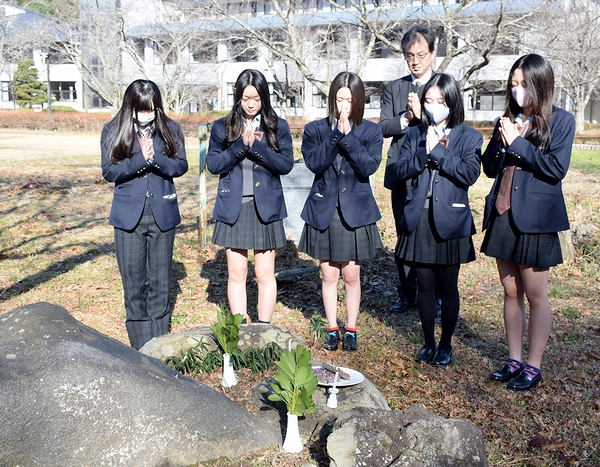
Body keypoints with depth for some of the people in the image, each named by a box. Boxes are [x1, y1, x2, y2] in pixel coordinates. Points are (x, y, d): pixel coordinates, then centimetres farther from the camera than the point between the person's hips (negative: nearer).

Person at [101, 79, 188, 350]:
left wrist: (155, 157, -20)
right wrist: (140, 159, -19)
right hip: (129, 214, -1)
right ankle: (140, 349, 15)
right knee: (133, 282, 4)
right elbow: (109, 171, -6)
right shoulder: (113, 132, 0)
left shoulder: (170, 129, 2)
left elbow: (181, 166, -2)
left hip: (162, 213, 1)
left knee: (160, 281, 9)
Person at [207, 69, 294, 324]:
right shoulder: (222, 127, 5)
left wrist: (255, 146, -15)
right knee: (236, 273, 6)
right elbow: (213, 164, -3)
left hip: (265, 207, -1)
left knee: (265, 274, 4)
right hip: (233, 208, 1)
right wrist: (241, 145, -14)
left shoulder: (278, 127, 3)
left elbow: (286, 164, -6)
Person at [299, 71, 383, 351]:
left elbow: (369, 166, -14)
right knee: (329, 276, 10)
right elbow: (314, 163, -14)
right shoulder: (315, 129, 1)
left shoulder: (371, 131, 0)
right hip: (323, 212, 1)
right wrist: (336, 134, -19)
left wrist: (348, 136, -19)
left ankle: (351, 330, 24)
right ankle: (332, 329, 25)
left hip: (355, 212, 0)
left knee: (351, 276, 8)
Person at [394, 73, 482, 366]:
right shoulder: (414, 135, 9)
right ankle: (428, 343, 26)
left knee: (448, 287, 8)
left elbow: (469, 173, -15)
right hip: (418, 220, 3)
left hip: (449, 222, -2)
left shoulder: (469, 137, 0)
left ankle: (445, 344, 25)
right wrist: (425, 152, -15)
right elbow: (400, 170, -2)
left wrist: (437, 151, -14)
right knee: (425, 286, 10)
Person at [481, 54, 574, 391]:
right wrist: (502, 142, -8)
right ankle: (514, 360, 23)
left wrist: (517, 144, -14)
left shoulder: (561, 121, -3)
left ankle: (533, 366, 14)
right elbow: (490, 168, 9)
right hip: (503, 215, 5)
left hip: (535, 220, -5)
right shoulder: (508, 121, 12)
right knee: (511, 293, 12)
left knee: (535, 296, 3)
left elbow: (556, 168, -14)